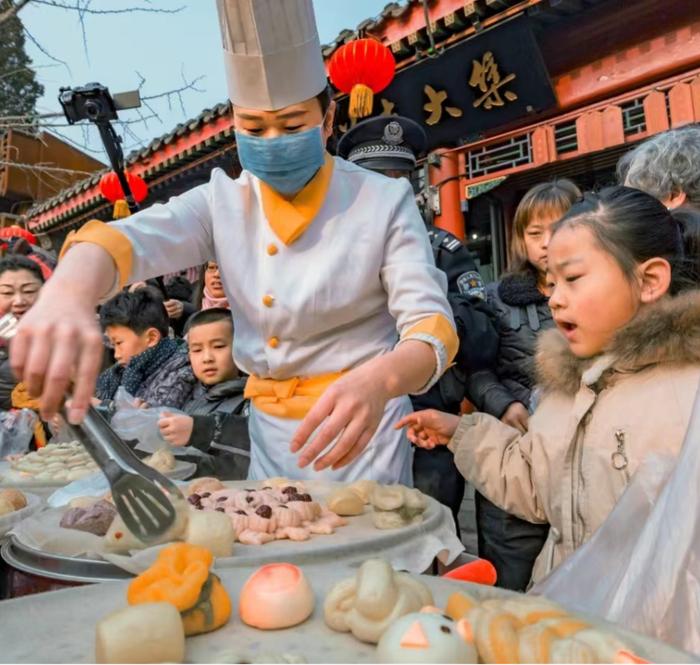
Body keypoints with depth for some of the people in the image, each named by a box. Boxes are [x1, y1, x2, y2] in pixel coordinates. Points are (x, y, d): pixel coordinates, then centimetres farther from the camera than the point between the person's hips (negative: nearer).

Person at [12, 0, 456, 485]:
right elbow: (128, 239, -20)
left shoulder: (384, 201, -12)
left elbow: (431, 325, -20)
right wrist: (66, 299, -43)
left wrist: (378, 380, -42)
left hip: (361, 428, -3)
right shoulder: (223, 202, -3)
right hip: (268, 431, 3)